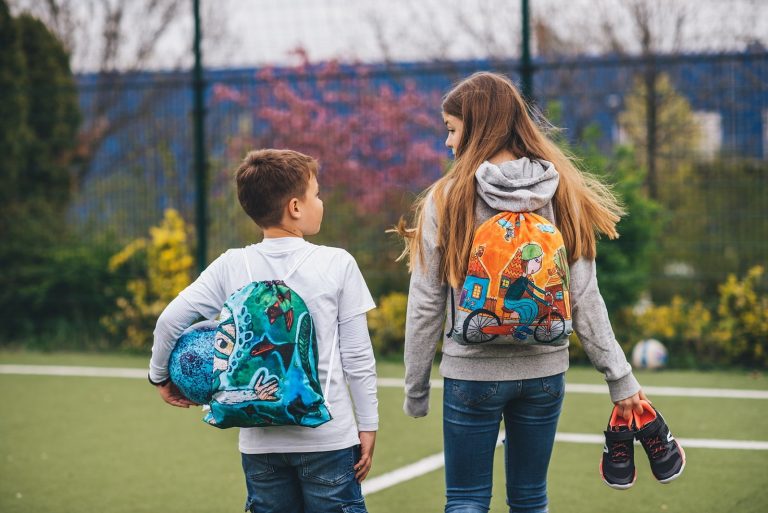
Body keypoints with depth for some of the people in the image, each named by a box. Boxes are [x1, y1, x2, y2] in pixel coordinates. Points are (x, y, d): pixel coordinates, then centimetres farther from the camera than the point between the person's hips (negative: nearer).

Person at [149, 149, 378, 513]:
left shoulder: (231, 266, 0)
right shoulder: (337, 264, -5)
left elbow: (170, 320, -3)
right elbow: (357, 356, -3)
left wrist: (161, 376, 14)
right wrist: (368, 426, 5)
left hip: (260, 443, 3)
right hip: (328, 439, -2)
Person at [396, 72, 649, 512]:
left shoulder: (446, 200, -7)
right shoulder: (560, 194, 0)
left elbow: (426, 304, -5)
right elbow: (585, 298, -2)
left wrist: (416, 388, 4)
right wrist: (620, 377, 2)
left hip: (472, 373, -3)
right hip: (544, 373, 3)